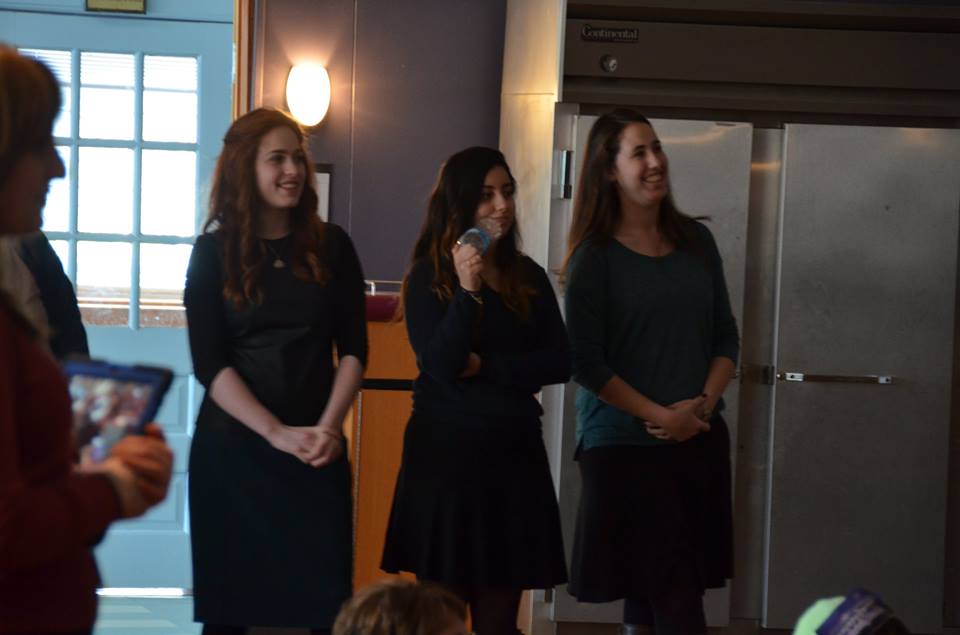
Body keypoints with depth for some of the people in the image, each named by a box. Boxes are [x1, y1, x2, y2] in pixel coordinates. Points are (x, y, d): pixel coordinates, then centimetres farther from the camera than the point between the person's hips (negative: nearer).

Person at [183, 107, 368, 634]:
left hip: (316, 451, 1)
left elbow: (353, 349, 5)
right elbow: (209, 364, -6)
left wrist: (328, 427, -11)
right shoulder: (213, 251, 1)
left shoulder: (331, 246, 6)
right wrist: (278, 434, -15)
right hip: (233, 446, -1)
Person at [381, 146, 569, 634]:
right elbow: (441, 366, -14)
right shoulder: (427, 277, -3)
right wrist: (467, 291, -23)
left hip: (513, 450, 4)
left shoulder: (530, 277, 9)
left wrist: (485, 367, -9)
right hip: (447, 450, -3)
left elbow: (559, 363, 1)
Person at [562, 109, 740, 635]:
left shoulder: (696, 242, 9)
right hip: (624, 445, -5)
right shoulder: (595, 256, -5)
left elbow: (725, 337, 12)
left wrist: (703, 403, -5)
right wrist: (660, 415, -14)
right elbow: (585, 361, -10)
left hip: (701, 440, 5)